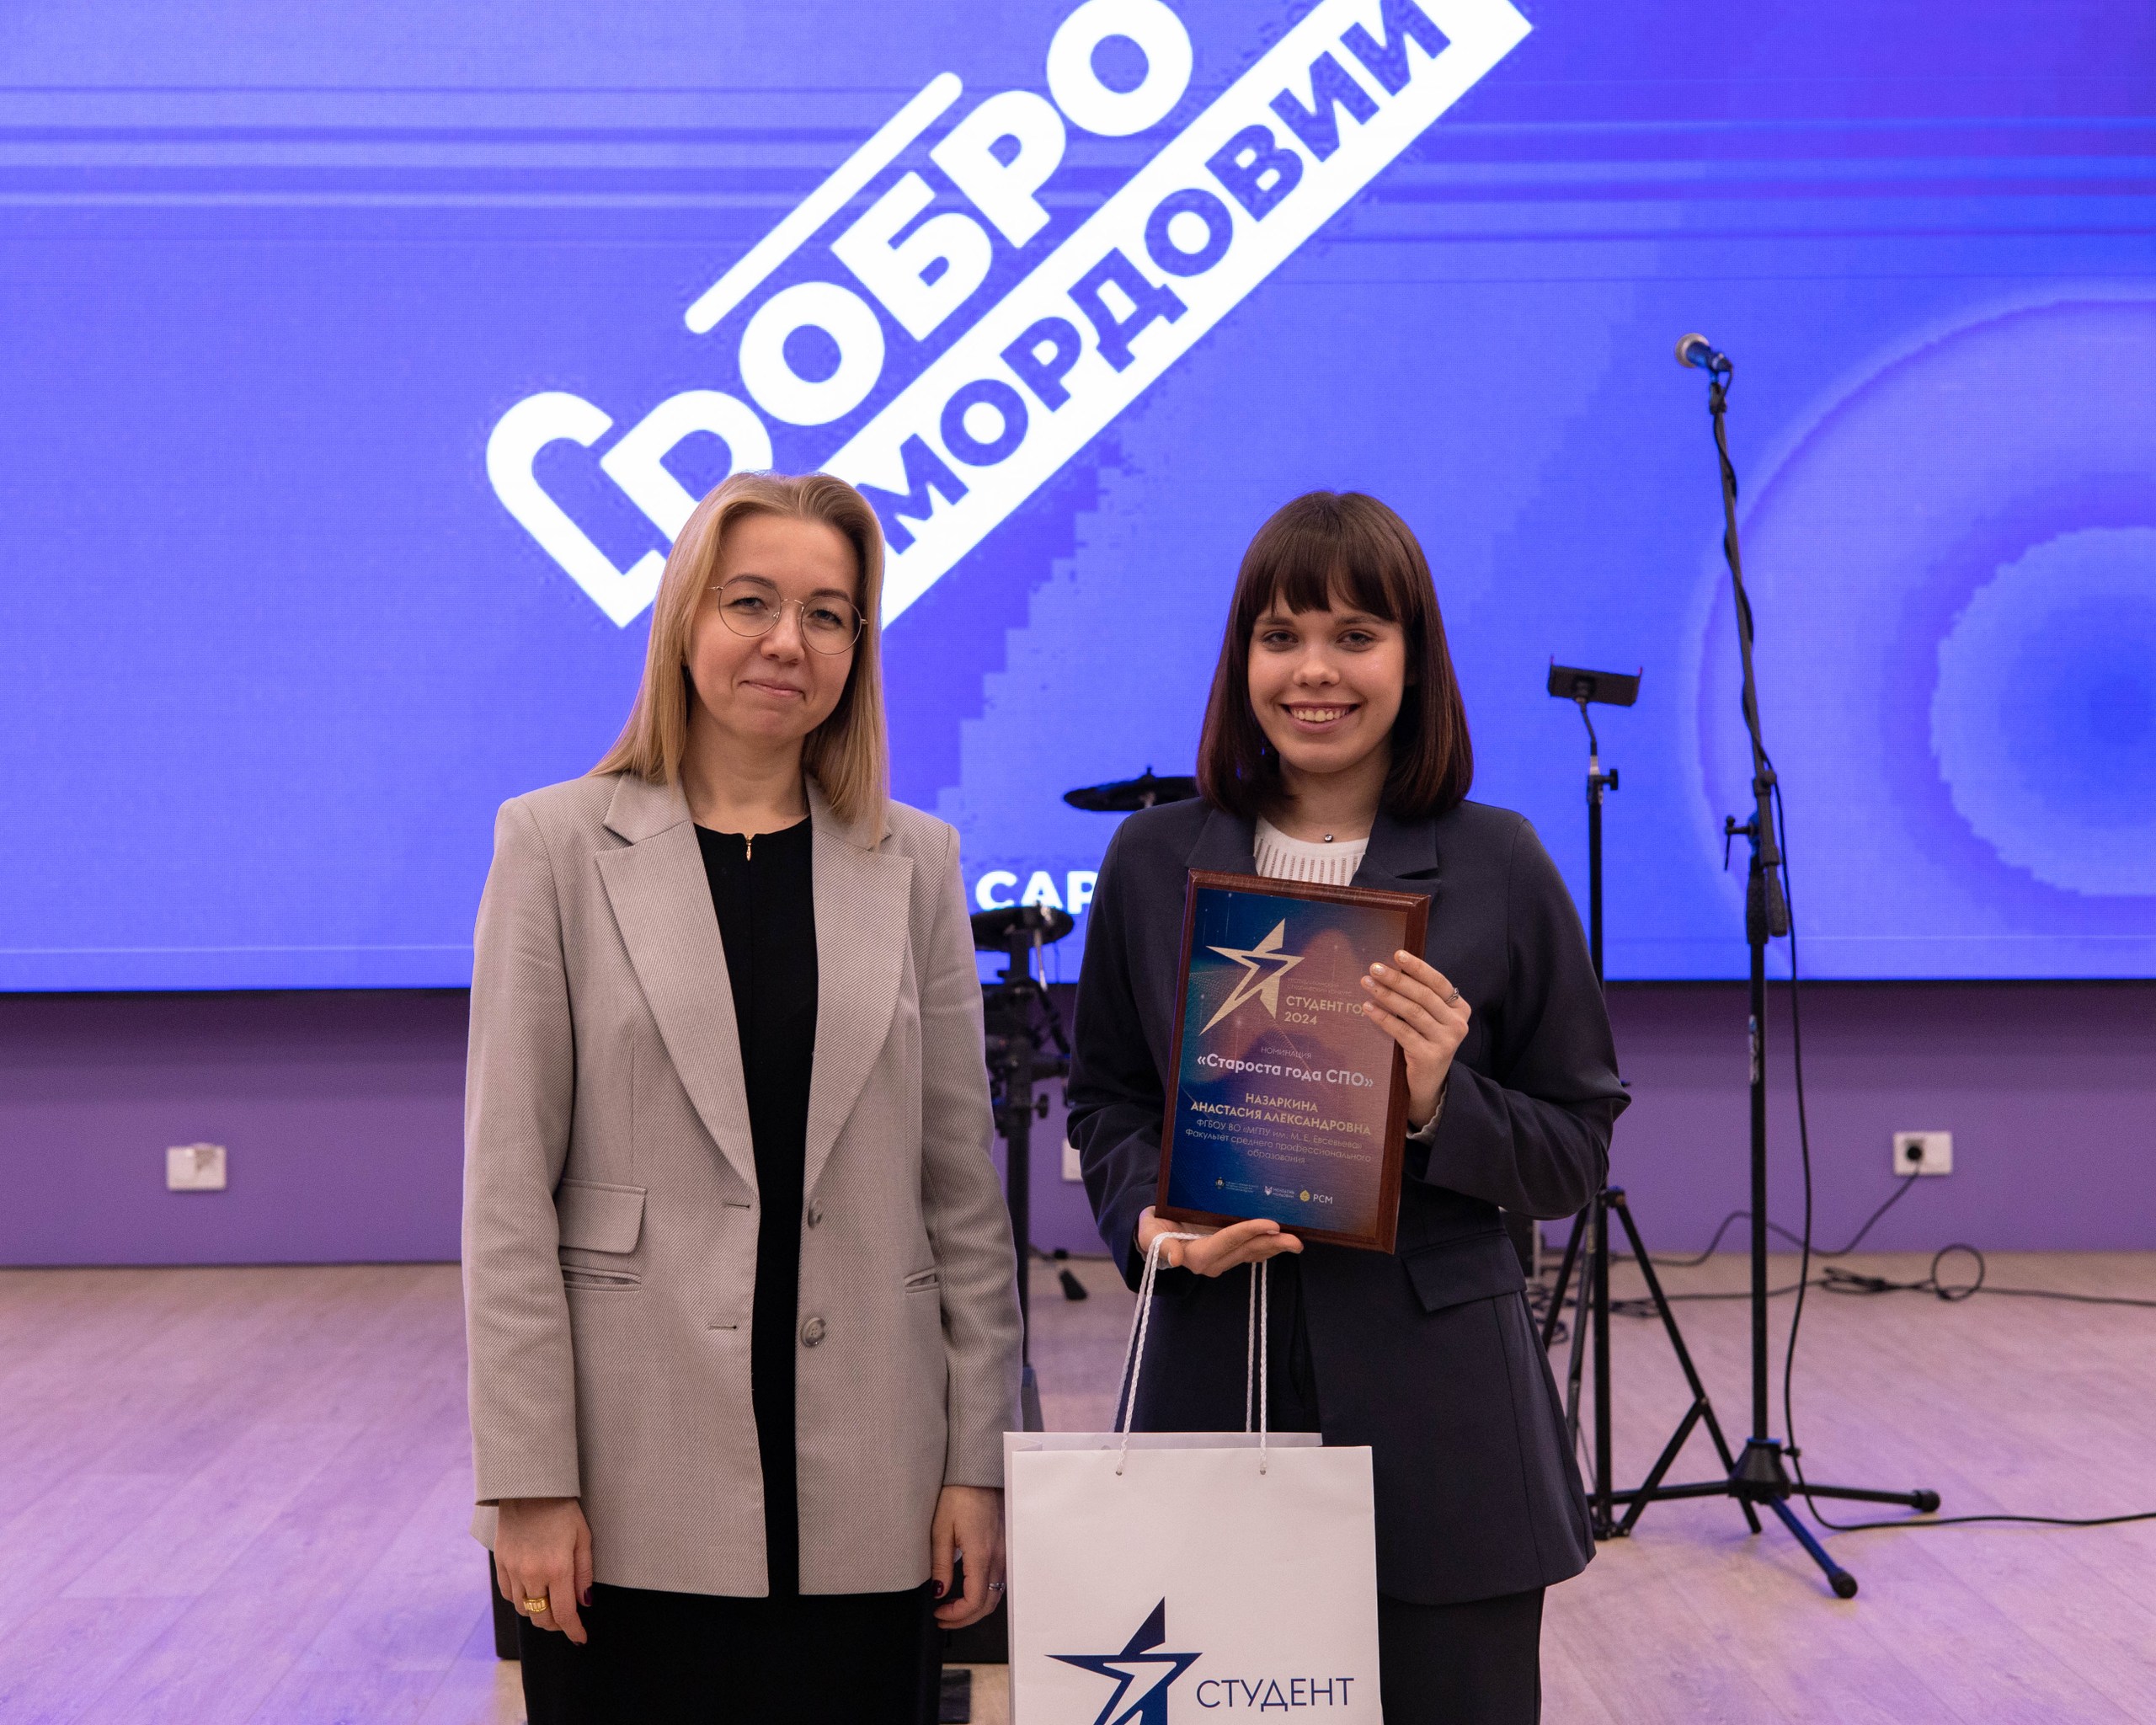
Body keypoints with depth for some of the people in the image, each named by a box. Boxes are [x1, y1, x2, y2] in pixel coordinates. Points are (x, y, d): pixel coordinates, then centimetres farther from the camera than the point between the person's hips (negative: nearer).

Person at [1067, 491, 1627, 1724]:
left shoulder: (1498, 867, 1)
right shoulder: (1156, 862, 6)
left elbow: (1578, 1151, 4)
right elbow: (1104, 1102, 15)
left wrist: (1444, 1105, -15)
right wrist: (1155, 1216, -5)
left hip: (1441, 1424, -1)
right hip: (1214, 1393, 1)